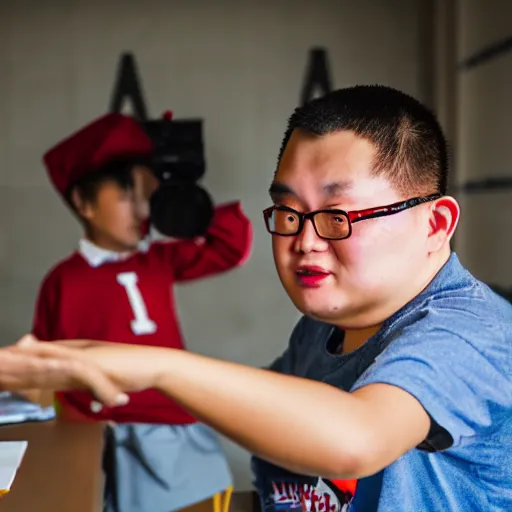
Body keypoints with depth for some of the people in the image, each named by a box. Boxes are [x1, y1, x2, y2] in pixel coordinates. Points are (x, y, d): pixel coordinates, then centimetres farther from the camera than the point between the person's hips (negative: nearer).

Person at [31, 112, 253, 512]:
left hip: (184, 430, 5)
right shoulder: (63, 282, -4)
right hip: (120, 440, -4)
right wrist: (81, 424, -11)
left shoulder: (159, 260, 9)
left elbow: (233, 249, 9)